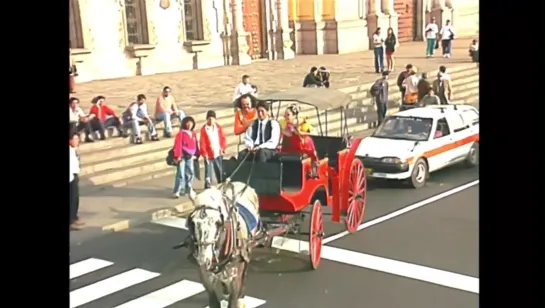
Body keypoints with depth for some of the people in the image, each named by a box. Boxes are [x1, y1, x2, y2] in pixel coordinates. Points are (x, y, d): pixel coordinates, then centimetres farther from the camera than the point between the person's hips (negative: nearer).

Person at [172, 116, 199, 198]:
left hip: (190, 157, 7)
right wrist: (178, 156, -18)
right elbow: (178, 145, -13)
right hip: (182, 156, -7)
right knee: (180, 174, -10)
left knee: (190, 173, 14)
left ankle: (188, 189, 29)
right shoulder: (181, 133, -9)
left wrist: (196, 154, 15)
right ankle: (177, 191, -8)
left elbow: (195, 144, 17)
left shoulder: (193, 134, 11)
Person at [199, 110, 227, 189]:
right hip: (208, 154, -3)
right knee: (208, 170, -3)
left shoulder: (218, 127, 3)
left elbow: (223, 138, 7)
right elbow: (202, 142, -8)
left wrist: (223, 148, -3)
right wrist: (204, 153, -11)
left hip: (218, 154, 3)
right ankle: (207, 186, 2)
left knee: (220, 170, 14)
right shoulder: (204, 129, -7)